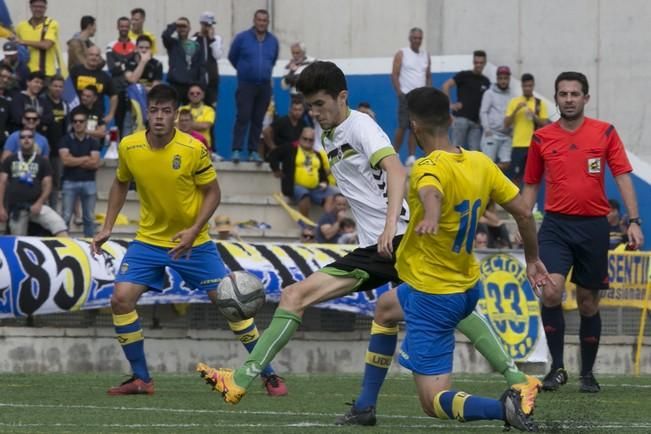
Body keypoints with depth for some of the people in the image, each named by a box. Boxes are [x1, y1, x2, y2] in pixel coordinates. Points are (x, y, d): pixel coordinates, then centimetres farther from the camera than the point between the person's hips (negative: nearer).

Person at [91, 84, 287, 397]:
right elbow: (120, 184, 11)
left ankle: (268, 374, 11)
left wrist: (193, 230, -19)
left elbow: (212, 192, -6)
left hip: (193, 242, -2)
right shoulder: (129, 147, -9)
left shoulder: (193, 149, -17)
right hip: (148, 240, 2)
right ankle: (140, 379, 1)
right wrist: (107, 228, 5)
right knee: (120, 299, -13)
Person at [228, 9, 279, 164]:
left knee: (258, 120, 4)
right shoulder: (242, 38, -4)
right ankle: (236, 150, -9)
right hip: (246, 85, -3)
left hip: (264, 86, 3)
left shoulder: (273, 41, 5)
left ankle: (253, 151, 8)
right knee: (243, 117, -9)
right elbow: (232, 57, 11)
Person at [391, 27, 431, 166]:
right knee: (402, 127, -8)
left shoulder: (426, 55, 13)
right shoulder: (401, 54, -1)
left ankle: (411, 157, 3)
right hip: (406, 96, -4)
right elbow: (394, 75, -5)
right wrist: (399, 92, -14)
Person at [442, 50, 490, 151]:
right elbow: (446, 85, -6)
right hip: (461, 117, -5)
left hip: (476, 121, 5)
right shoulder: (464, 75, 2)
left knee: (474, 150, 1)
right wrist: (450, 104, -10)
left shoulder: (486, 82, 15)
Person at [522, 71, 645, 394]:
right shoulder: (542, 138, 5)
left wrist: (634, 221, -9)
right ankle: (557, 367, -8)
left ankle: (588, 373, 22)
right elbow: (531, 185, 14)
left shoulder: (605, 133, 2)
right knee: (551, 291, -20)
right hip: (556, 225, 0)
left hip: (594, 226, 0)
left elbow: (623, 177, 0)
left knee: (588, 303, 7)